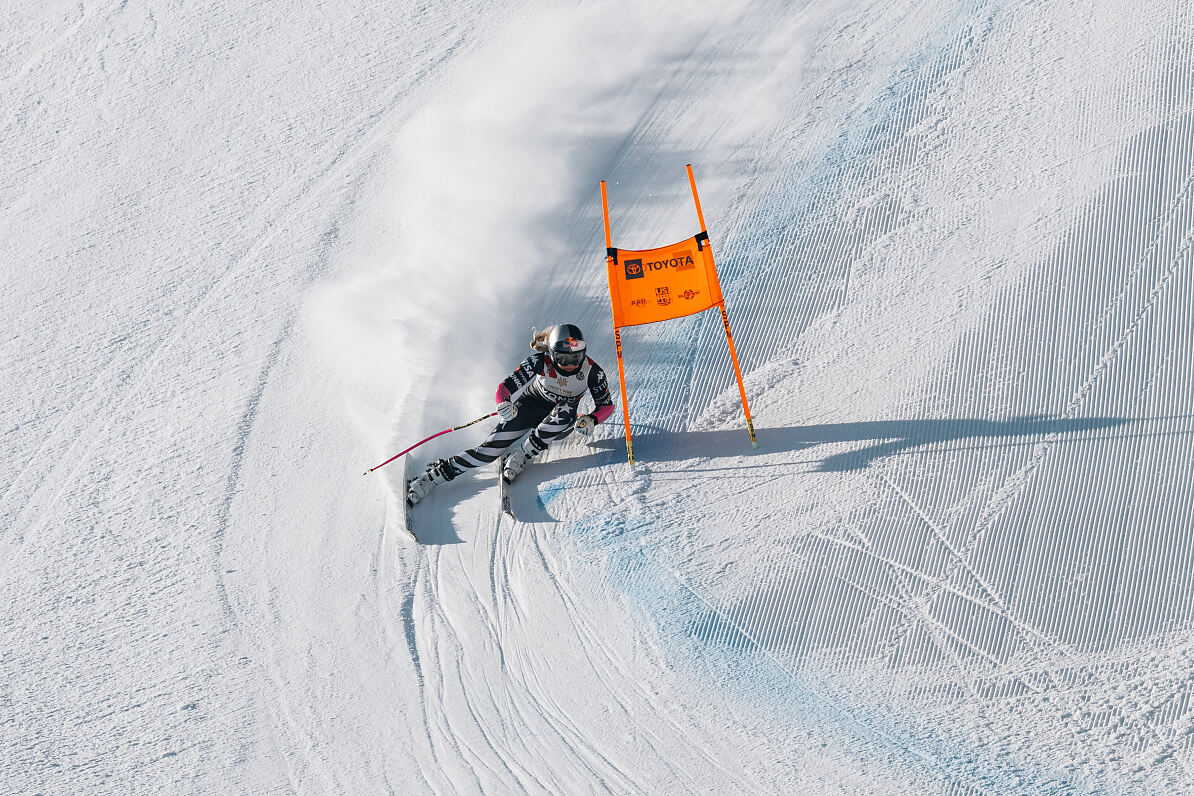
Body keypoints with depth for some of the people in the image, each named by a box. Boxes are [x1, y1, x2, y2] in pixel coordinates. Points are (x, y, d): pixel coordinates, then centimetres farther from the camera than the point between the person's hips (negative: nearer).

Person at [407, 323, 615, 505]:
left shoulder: (592, 371, -23)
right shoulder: (540, 361, -25)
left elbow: (606, 405, -11)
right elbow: (505, 387, -22)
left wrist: (591, 420, -32)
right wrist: (505, 404, -45)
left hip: (559, 426, 1)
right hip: (532, 404, -1)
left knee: (568, 410, -37)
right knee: (492, 448, -20)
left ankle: (522, 456, -24)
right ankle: (434, 475, -14)